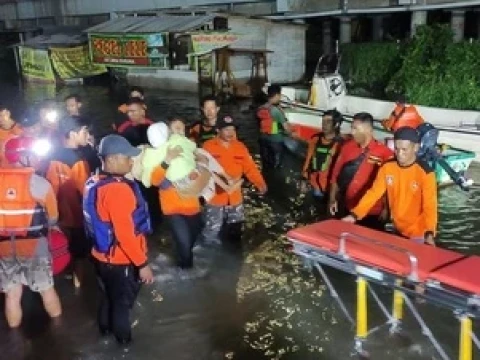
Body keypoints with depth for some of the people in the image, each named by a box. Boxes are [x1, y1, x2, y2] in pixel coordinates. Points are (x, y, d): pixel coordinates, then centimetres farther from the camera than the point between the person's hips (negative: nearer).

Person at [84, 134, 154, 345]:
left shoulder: (93, 183, 1)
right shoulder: (118, 189, -29)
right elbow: (125, 234, -30)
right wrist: (142, 264, -22)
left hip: (101, 256, 8)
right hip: (121, 261, -8)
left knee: (108, 296, 29)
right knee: (122, 302, 14)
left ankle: (105, 328, 49)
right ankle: (123, 338, 33)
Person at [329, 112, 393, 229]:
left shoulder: (384, 153, -12)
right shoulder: (347, 147, 3)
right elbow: (336, 174, 10)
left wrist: (386, 208, -5)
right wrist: (333, 199, 8)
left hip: (372, 213, -4)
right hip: (346, 209, 4)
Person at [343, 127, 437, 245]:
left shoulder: (425, 173, -19)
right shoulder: (387, 167, -5)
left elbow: (430, 205, -24)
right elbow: (374, 192, -4)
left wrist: (430, 233, -38)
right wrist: (355, 214, -14)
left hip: (418, 233, -5)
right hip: (397, 229, 5)